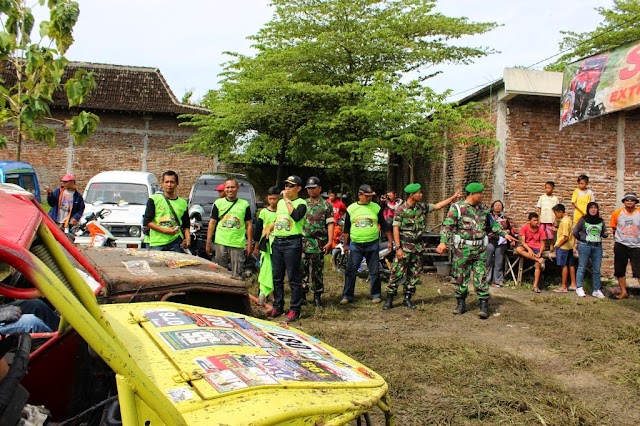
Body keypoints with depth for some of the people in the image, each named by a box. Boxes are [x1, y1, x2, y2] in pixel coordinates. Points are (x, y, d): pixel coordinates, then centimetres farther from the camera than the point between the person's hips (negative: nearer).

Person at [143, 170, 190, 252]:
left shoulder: (183, 203, 15)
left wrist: (188, 237, 0)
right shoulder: (154, 200, 5)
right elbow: (146, 221, -1)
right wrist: (165, 230, -11)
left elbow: (186, 225, 19)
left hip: (176, 243, 2)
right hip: (157, 243, -2)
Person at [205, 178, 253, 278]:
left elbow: (248, 225, 10)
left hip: (238, 244, 0)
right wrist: (208, 243, 3)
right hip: (220, 243, 0)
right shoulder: (218, 203, 8)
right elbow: (212, 223, 8)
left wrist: (249, 244, 4)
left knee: (236, 276, 1)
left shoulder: (244, 204, 8)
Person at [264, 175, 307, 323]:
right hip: (277, 241, 7)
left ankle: (294, 310, 3)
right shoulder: (280, 202, 17)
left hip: (292, 242, -7)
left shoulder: (301, 203, -4)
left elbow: (296, 216, -24)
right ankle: (278, 306, 22)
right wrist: (269, 227, 11)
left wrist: (287, 200, -17)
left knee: (294, 278, -3)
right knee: (277, 277, 11)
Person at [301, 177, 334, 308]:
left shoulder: (326, 205, 3)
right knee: (302, 269, 3)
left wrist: (330, 241, -10)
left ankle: (317, 296, 12)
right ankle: (302, 295, 12)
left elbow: (330, 224, -2)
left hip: (318, 243, -2)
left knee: (317, 271, 3)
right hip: (303, 242, 3)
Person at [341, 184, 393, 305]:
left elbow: (384, 225, 8)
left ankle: (376, 295, 19)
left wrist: (390, 241, 5)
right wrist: (345, 244, 9)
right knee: (350, 271, -1)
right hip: (355, 245, 0)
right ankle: (347, 296, 6)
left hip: (372, 244, 0)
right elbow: (346, 228, 10)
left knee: (374, 272, 6)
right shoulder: (351, 208, 4)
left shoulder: (376, 207, 3)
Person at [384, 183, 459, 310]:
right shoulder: (401, 209, -11)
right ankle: (389, 299, 2)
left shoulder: (422, 207, 5)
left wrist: (453, 197, 12)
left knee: (414, 273, 9)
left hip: (418, 246, 6)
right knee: (397, 272, -5)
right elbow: (396, 229, -12)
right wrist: (398, 247, -17)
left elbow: (437, 206, 15)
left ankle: (407, 298, 19)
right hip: (405, 245, -6)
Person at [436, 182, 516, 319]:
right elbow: (447, 226, -13)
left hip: (480, 248, 3)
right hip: (463, 248, -3)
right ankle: (461, 304, 19)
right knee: (461, 277, 6)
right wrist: (443, 242, -24)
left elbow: (492, 224, 24)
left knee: (481, 277, 0)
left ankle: (484, 306, 4)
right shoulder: (457, 208, -7)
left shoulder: (483, 208, 10)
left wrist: (504, 234, 17)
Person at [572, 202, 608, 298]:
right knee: (582, 267, 1)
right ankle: (579, 288, 9)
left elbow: (604, 233, 10)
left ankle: (596, 290, 12)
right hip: (585, 246, -3)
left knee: (596, 269, 6)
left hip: (597, 247, 3)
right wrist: (581, 240, 2)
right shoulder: (583, 220, -2)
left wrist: (606, 234, -11)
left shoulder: (601, 221, 8)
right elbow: (575, 232, 1)